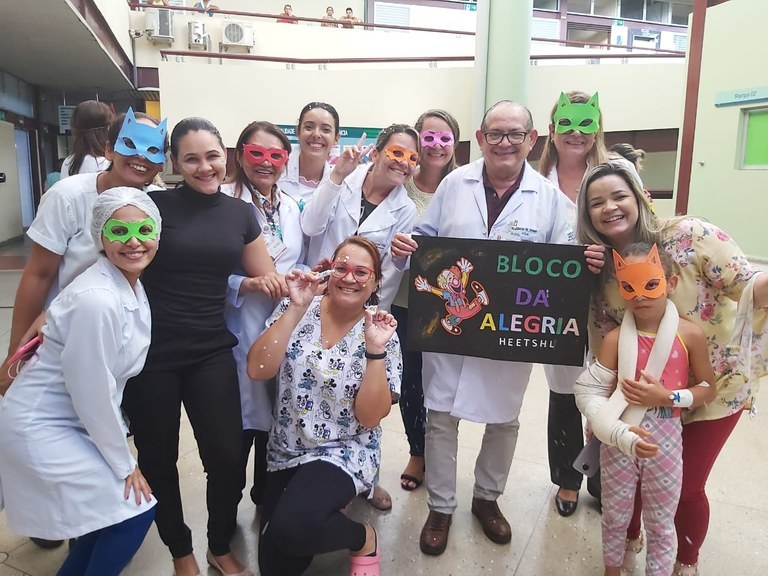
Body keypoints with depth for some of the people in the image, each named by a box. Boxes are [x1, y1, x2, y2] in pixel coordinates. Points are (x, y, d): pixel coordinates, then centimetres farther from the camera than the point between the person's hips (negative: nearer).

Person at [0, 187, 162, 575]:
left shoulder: (132, 283, -1)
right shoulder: (97, 299, -29)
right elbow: (93, 393, -23)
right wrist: (124, 465, -12)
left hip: (71, 421, 8)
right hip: (39, 428, -8)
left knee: (109, 509, 16)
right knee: (134, 510, -2)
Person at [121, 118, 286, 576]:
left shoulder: (241, 213, 5)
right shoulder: (155, 205, -5)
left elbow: (267, 277, 12)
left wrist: (275, 282, -11)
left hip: (211, 352, 2)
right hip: (150, 353, -2)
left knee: (228, 457, -1)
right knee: (158, 459, 11)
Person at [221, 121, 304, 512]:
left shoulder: (290, 207, 12)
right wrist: (249, 285, -25)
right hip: (240, 332, -5)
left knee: (276, 418, 16)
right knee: (240, 424, 4)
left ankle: (268, 498, 38)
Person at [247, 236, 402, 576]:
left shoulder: (380, 332, -11)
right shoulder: (296, 310, -6)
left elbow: (370, 417, -15)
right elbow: (257, 370, -18)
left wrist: (376, 350, -27)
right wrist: (296, 308, -22)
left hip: (345, 454, -3)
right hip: (285, 452, 3)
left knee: (292, 527, -28)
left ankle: (363, 538, 1)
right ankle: (325, 517, 30)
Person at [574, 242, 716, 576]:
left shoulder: (690, 335, -12)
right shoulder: (615, 338, -14)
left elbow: (708, 389, -2)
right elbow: (590, 391, -17)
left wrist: (668, 397, -20)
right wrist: (620, 434, -29)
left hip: (665, 442, 0)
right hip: (619, 443, 0)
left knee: (661, 524, 19)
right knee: (615, 516, 21)